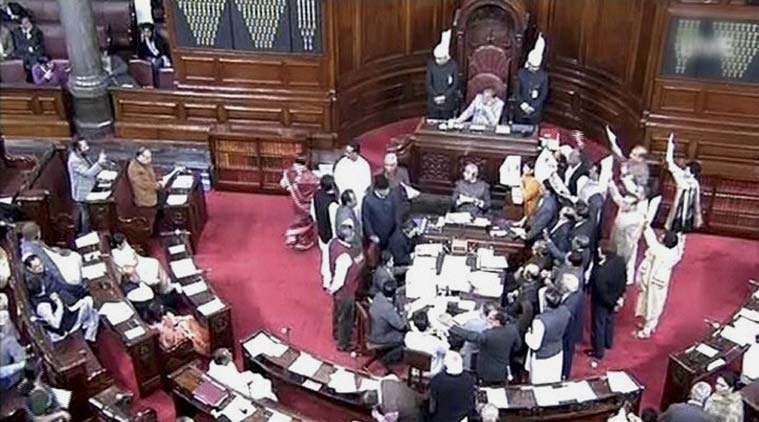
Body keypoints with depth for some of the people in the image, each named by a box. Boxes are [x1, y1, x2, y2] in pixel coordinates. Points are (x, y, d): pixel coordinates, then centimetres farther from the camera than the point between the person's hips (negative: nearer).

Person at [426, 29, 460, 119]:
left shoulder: (453, 66, -11)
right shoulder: (431, 64, -6)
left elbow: (455, 84, -7)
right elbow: (428, 83, -3)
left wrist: (444, 96, -14)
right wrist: (435, 96, -12)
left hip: (447, 102, -2)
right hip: (433, 102, 2)